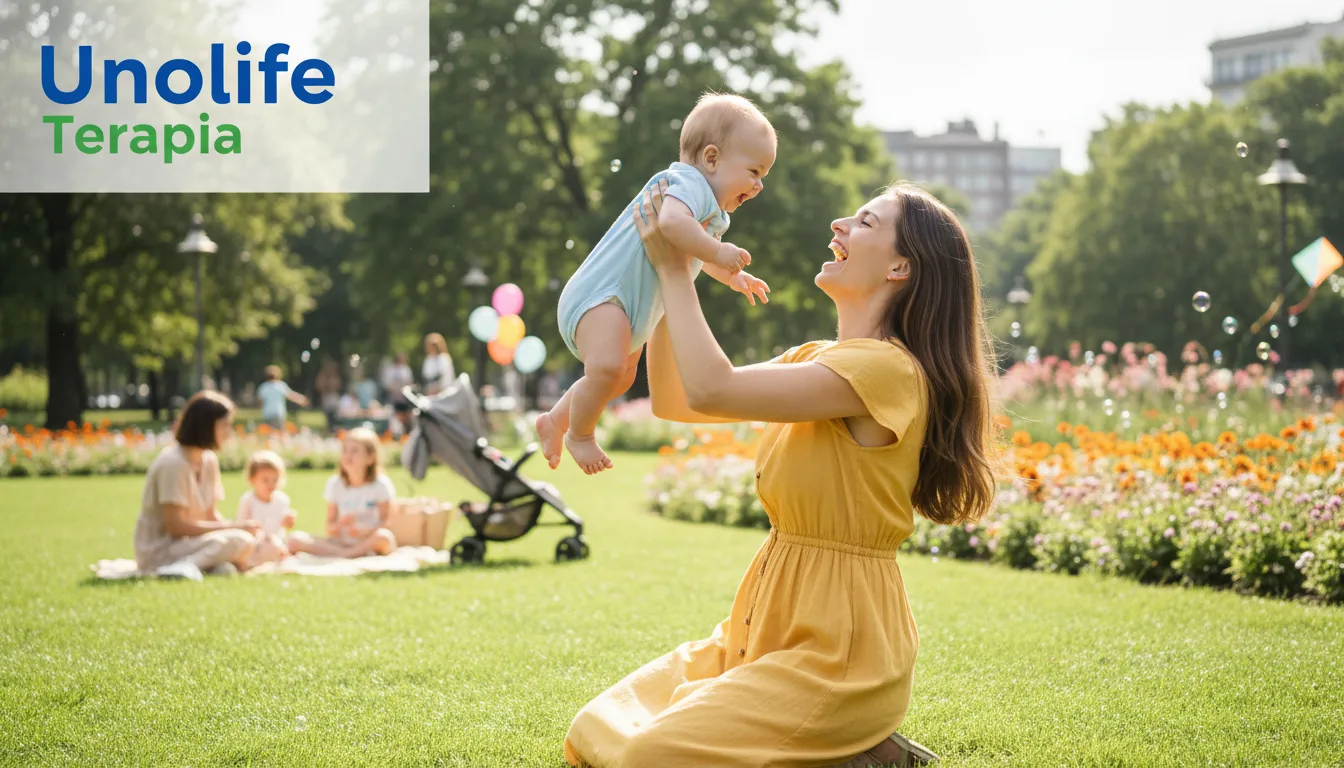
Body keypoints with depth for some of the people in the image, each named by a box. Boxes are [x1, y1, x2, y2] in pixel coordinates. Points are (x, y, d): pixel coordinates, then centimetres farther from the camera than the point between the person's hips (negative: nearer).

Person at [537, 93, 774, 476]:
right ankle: (579, 434, -10)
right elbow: (672, 222, -43)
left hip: (632, 309, 11)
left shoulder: (713, 215, 16)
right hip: (601, 295, -11)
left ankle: (554, 421, 48)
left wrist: (733, 277, 37)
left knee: (622, 378, 29)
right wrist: (718, 253, -35)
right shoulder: (691, 185, -19)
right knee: (607, 367, -34)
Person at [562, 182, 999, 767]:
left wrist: (675, 268, -11)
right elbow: (671, 400, 16)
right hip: (767, 628, 9)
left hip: (838, 648, -9)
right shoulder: (813, 359, 12)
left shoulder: (888, 369, -18)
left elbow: (710, 389, -24)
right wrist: (667, 276, 8)